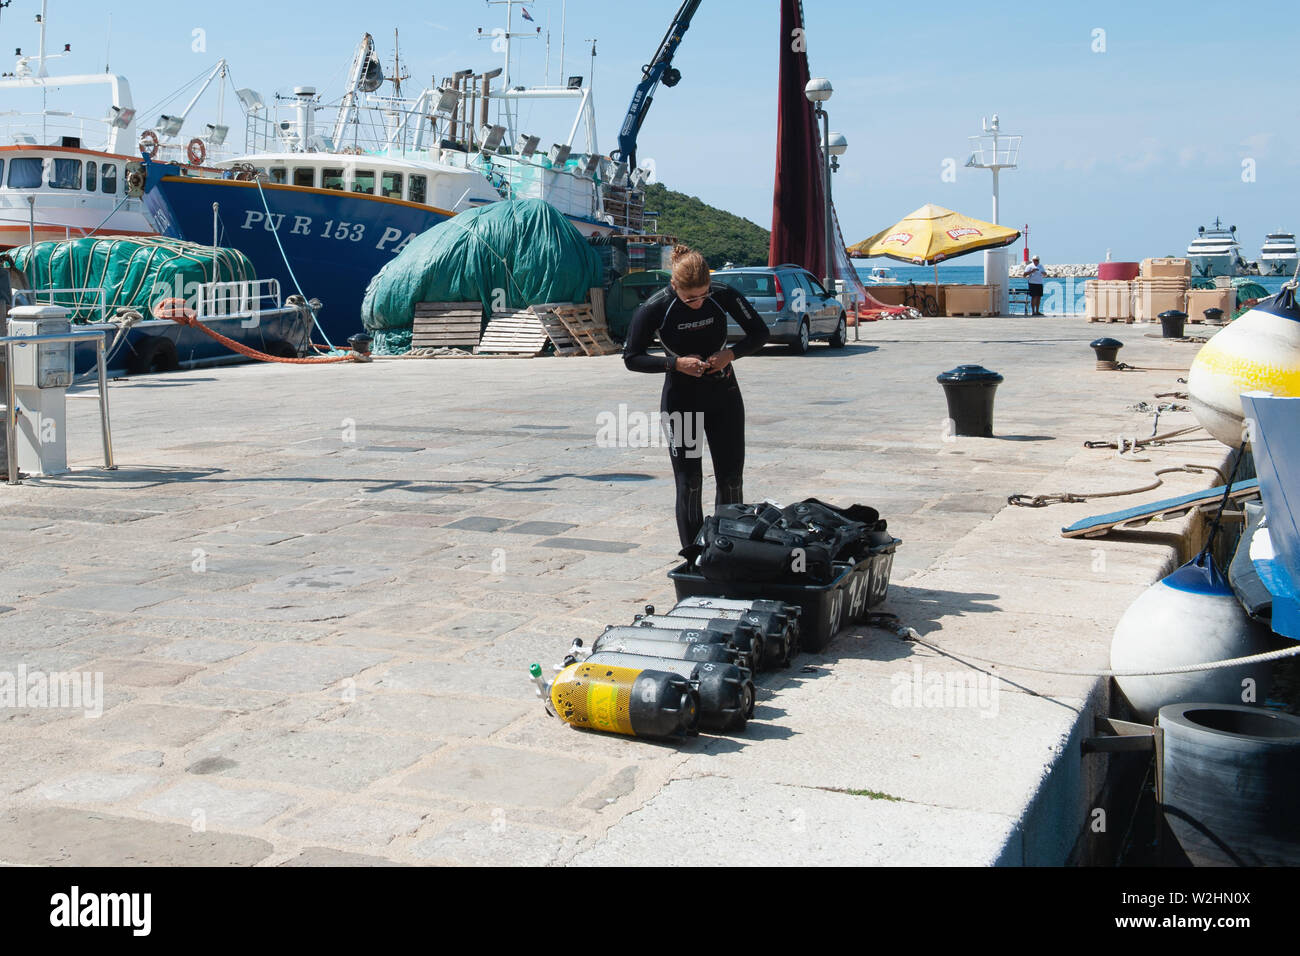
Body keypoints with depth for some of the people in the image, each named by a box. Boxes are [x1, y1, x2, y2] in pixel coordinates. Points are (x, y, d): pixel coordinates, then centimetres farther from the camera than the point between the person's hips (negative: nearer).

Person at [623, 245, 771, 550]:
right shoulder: (655, 308, -16)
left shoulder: (723, 296, -11)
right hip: (681, 401, -2)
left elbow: (760, 332, 1)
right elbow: (631, 357, -9)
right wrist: (676, 363, -22)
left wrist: (731, 354, -17)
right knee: (689, 484, -2)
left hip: (724, 397, 2)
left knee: (731, 480, 4)